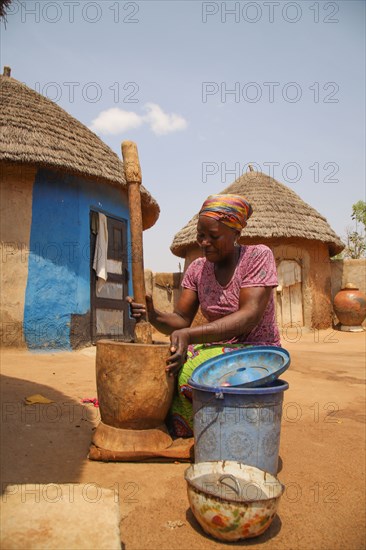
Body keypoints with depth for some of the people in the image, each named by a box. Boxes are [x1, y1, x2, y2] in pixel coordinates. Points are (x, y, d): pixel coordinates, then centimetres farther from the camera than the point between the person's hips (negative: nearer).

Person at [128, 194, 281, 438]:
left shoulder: (258, 256, -13)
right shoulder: (197, 268, 2)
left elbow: (250, 316, -25)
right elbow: (181, 320, -3)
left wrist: (189, 335, -36)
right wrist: (154, 316, -27)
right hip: (215, 348, 5)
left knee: (193, 371, -30)